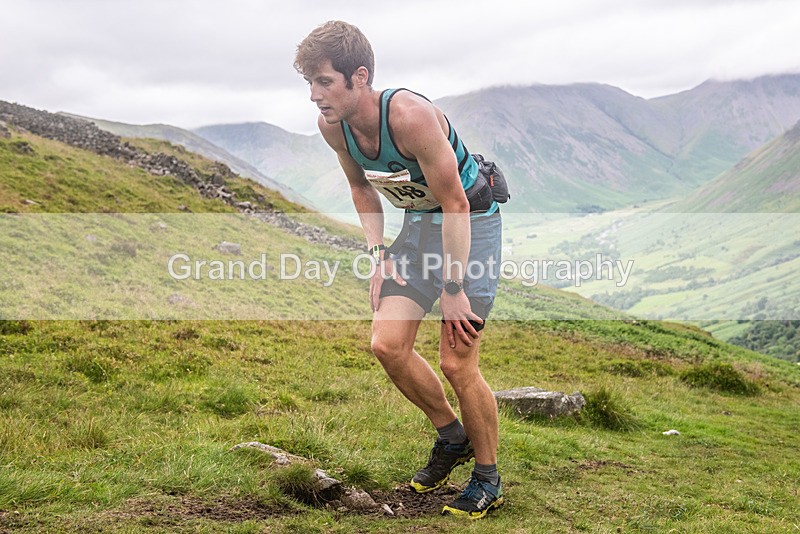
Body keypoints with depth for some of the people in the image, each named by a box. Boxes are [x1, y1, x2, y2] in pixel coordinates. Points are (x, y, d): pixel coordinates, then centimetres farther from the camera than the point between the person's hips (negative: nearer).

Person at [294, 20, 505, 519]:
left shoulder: (410, 115, -32)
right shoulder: (333, 126, -10)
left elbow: (455, 205, -26)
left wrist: (452, 291, -22)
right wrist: (379, 255, 0)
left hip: (472, 220, -7)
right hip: (419, 221, 7)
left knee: (457, 362, -7)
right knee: (388, 345, -2)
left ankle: (489, 480, 13)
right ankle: (452, 436, 23)